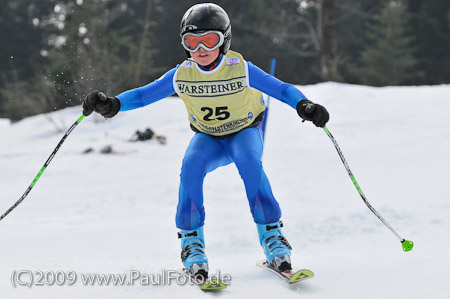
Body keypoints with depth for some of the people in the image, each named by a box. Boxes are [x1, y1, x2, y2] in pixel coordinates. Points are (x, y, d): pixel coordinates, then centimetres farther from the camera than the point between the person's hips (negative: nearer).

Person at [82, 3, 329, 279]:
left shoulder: (241, 69, -23)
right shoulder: (181, 75, -16)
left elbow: (281, 89, -22)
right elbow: (143, 95, -12)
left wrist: (305, 106, -41)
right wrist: (112, 104, -29)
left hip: (244, 133, -2)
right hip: (208, 138, 2)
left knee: (249, 161, -35)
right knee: (191, 166, -29)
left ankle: (271, 234, -25)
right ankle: (192, 240, -17)